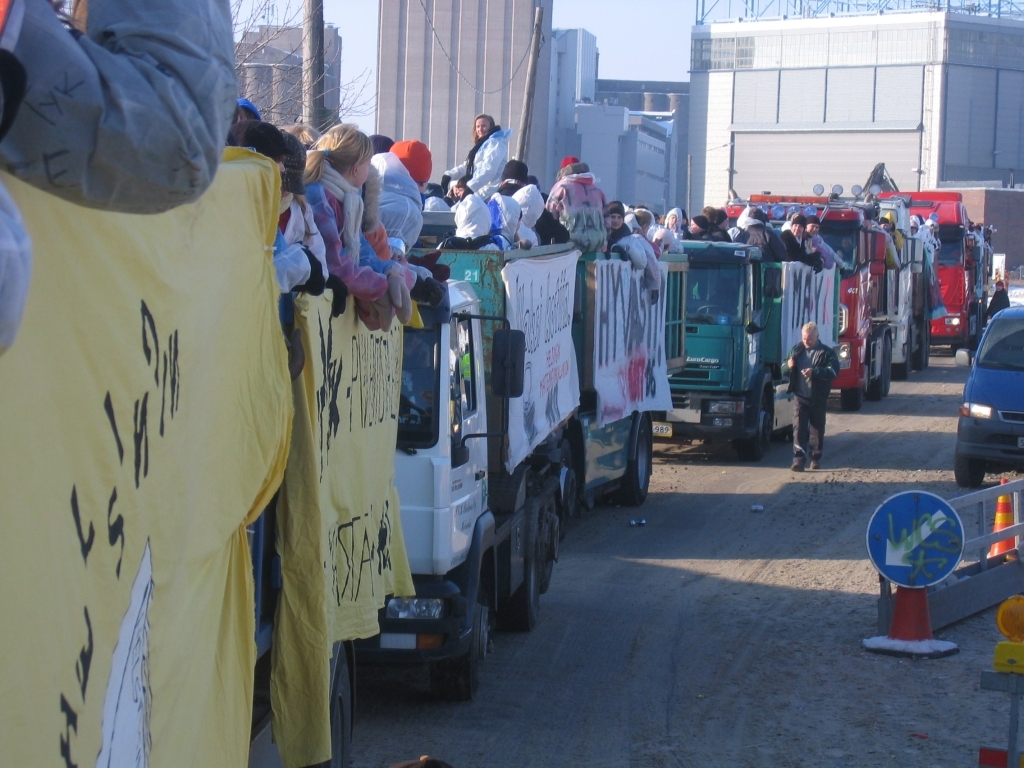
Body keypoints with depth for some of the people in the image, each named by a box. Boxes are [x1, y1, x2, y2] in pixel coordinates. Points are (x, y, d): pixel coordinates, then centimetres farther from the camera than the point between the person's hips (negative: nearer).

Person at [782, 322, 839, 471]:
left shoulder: (826, 352, -2)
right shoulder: (796, 350, 10)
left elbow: (834, 371, -13)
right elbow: (783, 370, 15)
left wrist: (814, 371, -26)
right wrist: (788, 366, -10)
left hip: (818, 398, -2)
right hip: (800, 397, 2)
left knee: (817, 429, 10)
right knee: (799, 428, -10)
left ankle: (816, 457, 25)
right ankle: (798, 459, -16)